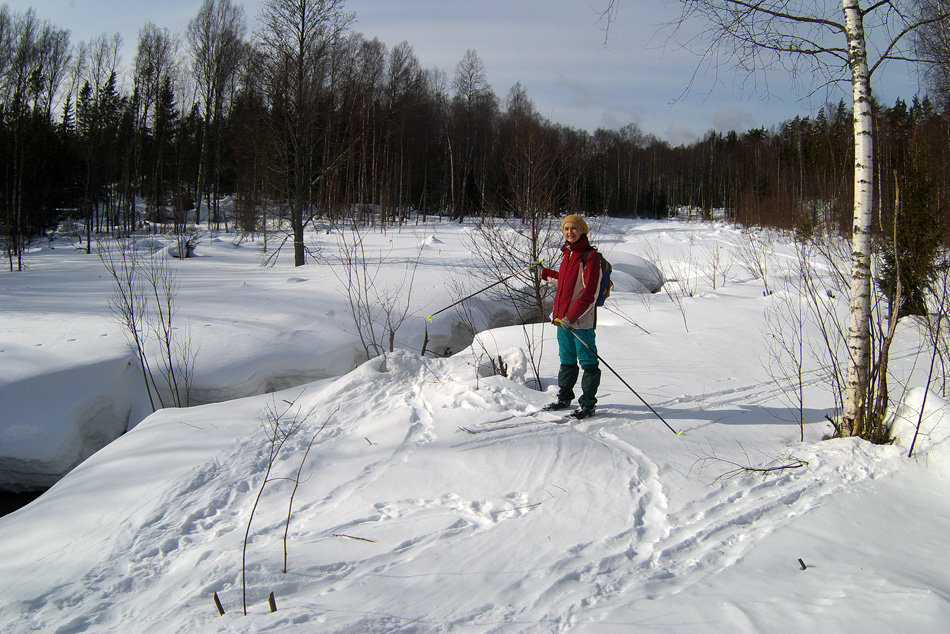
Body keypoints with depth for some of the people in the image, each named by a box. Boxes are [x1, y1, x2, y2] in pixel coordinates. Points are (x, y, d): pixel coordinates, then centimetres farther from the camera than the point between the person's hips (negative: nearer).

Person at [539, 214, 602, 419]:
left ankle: (588, 404, 10)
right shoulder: (567, 254, 12)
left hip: (582, 320, -8)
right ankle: (564, 398, 30)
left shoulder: (590, 256, -13)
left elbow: (589, 293, -19)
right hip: (563, 318, 8)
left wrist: (572, 316, -25)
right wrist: (544, 273, 35)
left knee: (587, 362, 1)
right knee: (567, 361, 18)